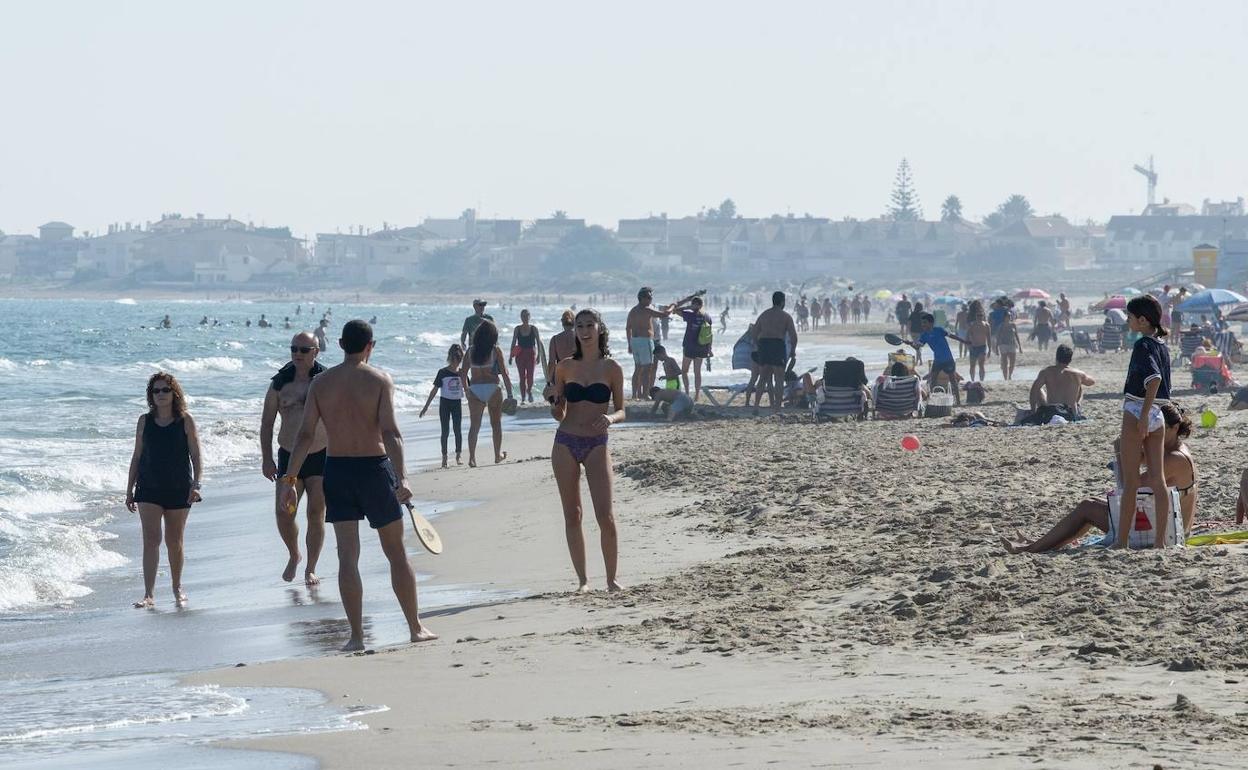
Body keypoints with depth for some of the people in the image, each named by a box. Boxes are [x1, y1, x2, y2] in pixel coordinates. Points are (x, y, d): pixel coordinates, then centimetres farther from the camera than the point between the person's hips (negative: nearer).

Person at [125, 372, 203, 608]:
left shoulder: (185, 421, -1)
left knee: (174, 541, 10)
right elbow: (137, 457, 10)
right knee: (151, 540, -11)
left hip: (178, 490, -1)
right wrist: (129, 490, 9)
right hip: (149, 489, 1)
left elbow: (196, 456, -2)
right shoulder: (145, 421, 5)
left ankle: (177, 589, 27)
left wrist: (196, 484, -15)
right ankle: (149, 595, -16)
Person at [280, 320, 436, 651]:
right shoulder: (380, 380, -7)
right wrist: (401, 478, -23)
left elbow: (305, 435, -2)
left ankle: (356, 636, -1)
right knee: (397, 553, 10)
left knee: (347, 556, 4)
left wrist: (290, 480, 2)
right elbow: (390, 432, -18)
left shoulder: (321, 382, 1)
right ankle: (416, 628, 16)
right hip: (374, 468, -2)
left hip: (336, 471, 2)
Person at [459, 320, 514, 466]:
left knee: (474, 426, 3)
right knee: (496, 423, 15)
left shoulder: (470, 351, 3)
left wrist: (466, 391, 18)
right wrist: (509, 393, -1)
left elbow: (463, 374, 4)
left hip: (474, 390, 1)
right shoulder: (495, 351, -4)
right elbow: (504, 373, -6)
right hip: (492, 388, -1)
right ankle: (498, 455, 25)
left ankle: (472, 457, -10)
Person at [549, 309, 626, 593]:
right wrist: (555, 407, -10)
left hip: (597, 444, -2)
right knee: (572, 516, 4)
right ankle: (582, 579, 11)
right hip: (566, 443, 2)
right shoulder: (565, 367, 7)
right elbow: (559, 414, 13)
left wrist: (610, 418, -18)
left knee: (605, 516, -10)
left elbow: (621, 411, 4)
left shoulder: (611, 368, 1)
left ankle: (612, 578, -1)